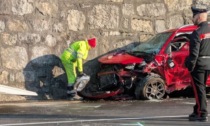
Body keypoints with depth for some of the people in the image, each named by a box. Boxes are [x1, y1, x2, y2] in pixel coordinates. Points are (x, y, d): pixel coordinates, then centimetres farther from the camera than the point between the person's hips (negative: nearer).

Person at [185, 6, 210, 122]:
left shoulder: (197, 33, -17)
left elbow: (194, 53, -19)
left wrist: (190, 66, -12)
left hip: (199, 64, -8)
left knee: (199, 89, -2)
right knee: (201, 88, 18)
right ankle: (198, 111, 26)